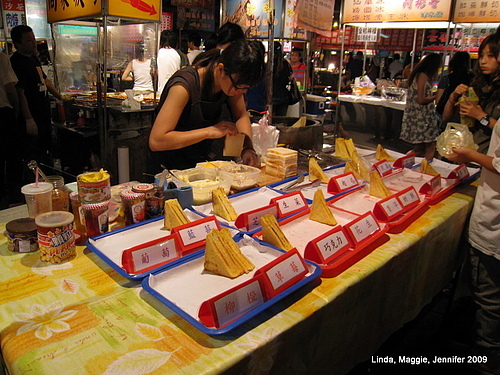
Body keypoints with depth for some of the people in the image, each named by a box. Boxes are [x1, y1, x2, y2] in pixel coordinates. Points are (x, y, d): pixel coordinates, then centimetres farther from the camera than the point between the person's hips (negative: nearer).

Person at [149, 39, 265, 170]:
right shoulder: (184, 86, -27)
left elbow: (241, 116, 6)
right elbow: (156, 141, -31)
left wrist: (248, 148, -14)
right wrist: (210, 131, -32)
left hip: (203, 161, 4)